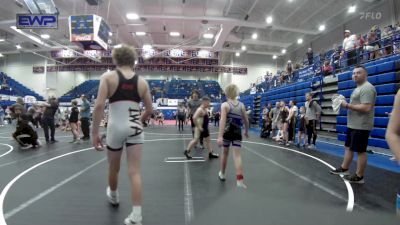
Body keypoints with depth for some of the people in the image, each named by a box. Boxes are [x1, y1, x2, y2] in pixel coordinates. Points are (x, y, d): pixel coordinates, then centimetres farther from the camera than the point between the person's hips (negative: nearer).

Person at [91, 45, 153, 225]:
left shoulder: (108, 76, -2)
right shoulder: (141, 81, 5)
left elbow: (99, 105, -12)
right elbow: (149, 110, 8)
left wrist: (94, 132, -7)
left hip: (116, 127, -1)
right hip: (135, 128, 1)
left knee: (113, 167, 23)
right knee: (135, 172, 3)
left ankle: (113, 196, 50)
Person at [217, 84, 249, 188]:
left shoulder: (225, 105, -9)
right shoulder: (241, 105, 3)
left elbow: (223, 121, -21)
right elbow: (246, 120, 9)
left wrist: (220, 136, -27)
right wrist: (246, 131, 25)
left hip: (227, 132, -2)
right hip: (237, 133, 2)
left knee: (225, 153, 17)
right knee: (237, 155, 0)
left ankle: (222, 174, 36)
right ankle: (239, 179, -11)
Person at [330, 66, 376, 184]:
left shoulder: (367, 88, -16)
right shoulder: (358, 88, 17)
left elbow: (366, 108, -27)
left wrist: (347, 105, -19)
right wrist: (346, 104, 8)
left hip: (361, 126, -11)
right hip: (353, 125, 11)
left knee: (360, 151, -1)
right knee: (348, 147, 17)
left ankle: (359, 176, 9)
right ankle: (344, 168, 29)